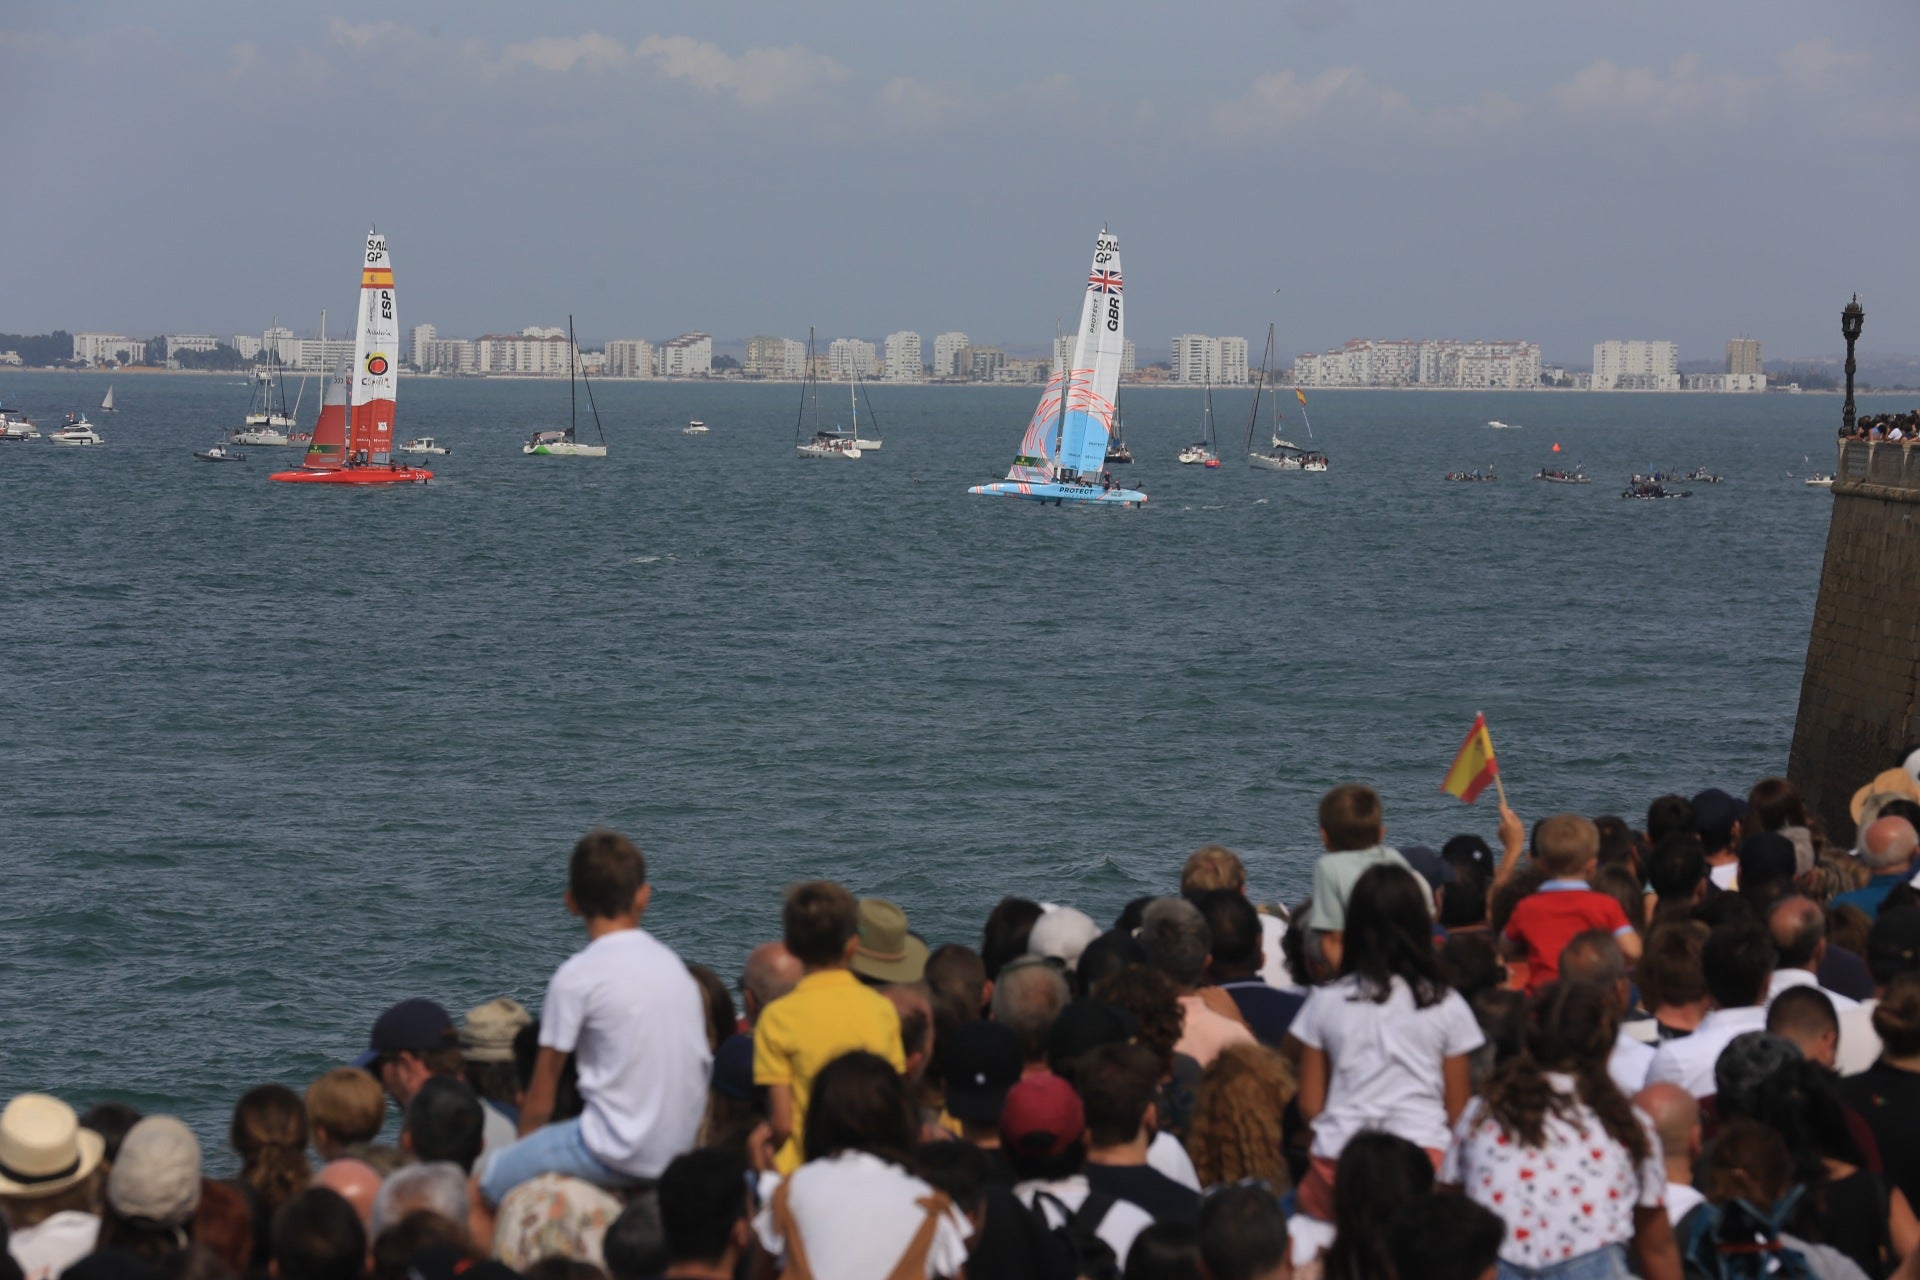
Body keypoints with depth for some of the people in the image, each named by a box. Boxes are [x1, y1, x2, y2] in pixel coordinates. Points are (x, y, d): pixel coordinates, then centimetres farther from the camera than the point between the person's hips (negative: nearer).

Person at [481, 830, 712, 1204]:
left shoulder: (577, 976, -9)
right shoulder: (672, 963, 10)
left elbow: (539, 1103, -4)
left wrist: (524, 1150, 15)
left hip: (623, 1154, -7)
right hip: (681, 1147, 7)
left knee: (483, 1184, 2)